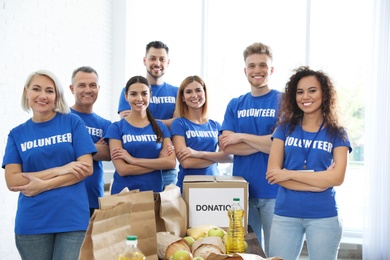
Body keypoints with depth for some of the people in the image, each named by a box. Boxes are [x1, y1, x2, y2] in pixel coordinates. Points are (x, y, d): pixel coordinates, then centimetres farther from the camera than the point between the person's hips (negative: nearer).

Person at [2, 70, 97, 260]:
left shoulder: (73, 122, 2)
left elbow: (86, 168, -4)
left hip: (73, 219, -1)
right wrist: (60, 170, -12)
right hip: (31, 223, 2)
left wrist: (43, 185, -12)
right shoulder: (17, 134, 6)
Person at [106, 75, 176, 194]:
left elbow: (171, 162, -9)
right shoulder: (116, 128, -4)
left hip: (155, 192, 3)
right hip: (123, 193, -2)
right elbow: (122, 169, -13)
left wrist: (133, 160, -14)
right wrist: (159, 162, -11)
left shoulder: (161, 127, 4)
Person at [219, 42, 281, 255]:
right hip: (242, 189, 3)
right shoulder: (235, 105, 8)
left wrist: (241, 136, -8)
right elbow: (227, 147, -2)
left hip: (273, 191, -3)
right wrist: (264, 142, -11)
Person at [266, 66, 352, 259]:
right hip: (285, 214, 1)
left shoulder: (337, 134, 2)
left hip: (323, 216, -1)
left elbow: (337, 177, -10)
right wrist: (319, 182, -13)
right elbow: (272, 172, -5)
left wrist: (289, 174, -13)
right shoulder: (285, 128, 4)